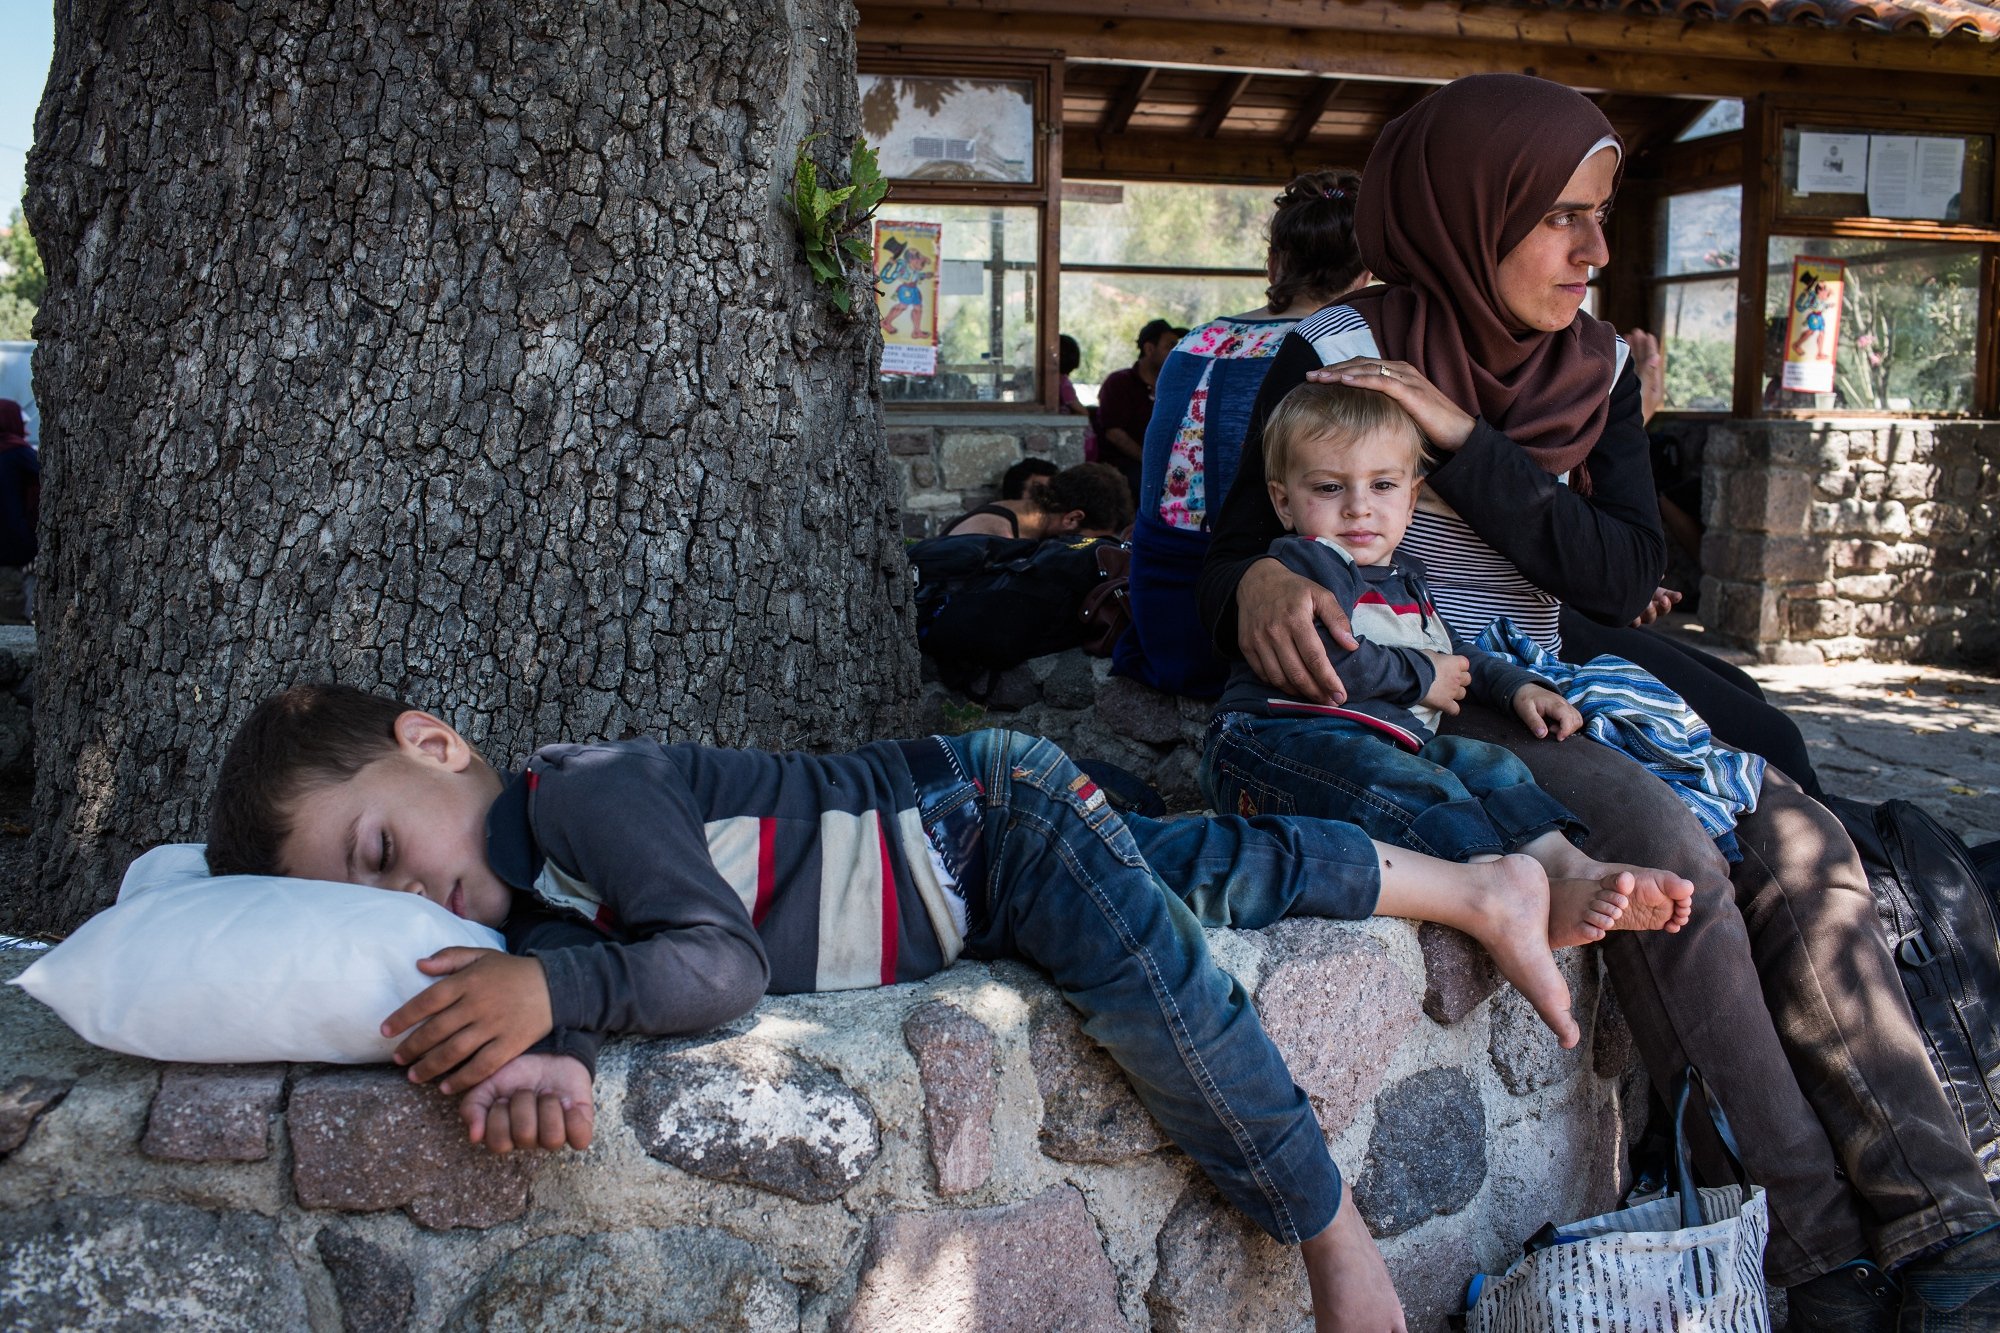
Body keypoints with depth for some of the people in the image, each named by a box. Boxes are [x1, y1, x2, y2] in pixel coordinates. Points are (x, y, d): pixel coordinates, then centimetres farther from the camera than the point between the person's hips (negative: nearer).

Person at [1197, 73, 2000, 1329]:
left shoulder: (1597, 366, 8)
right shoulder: (1337, 355, -6)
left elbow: (1627, 578, -5)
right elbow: (1239, 543, -5)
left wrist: (1464, 439, -15)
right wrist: (1259, 587, -31)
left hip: (1545, 700, 6)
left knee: (1795, 835, -18)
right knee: (1661, 840, -30)